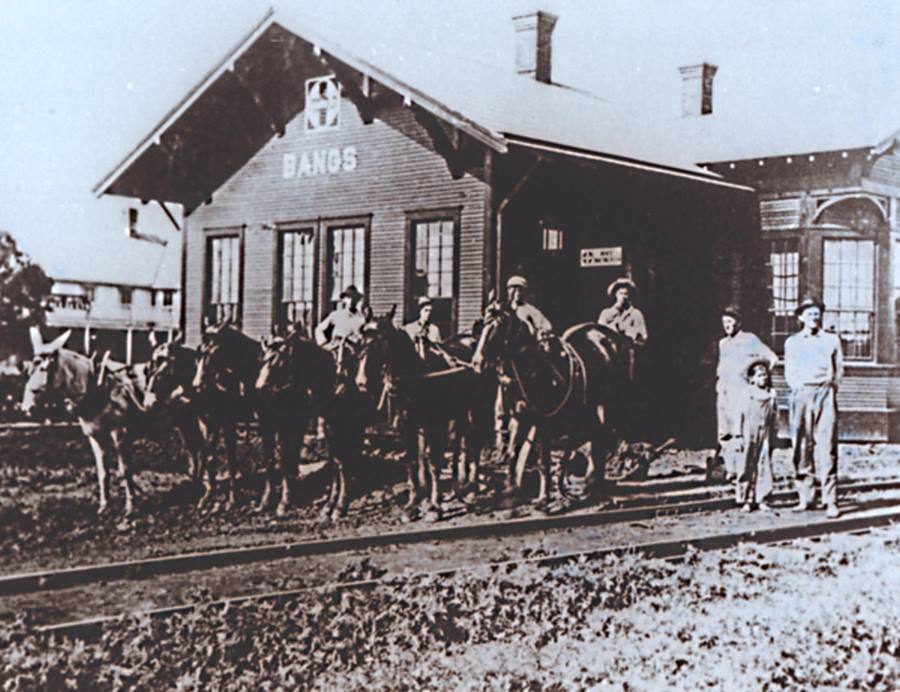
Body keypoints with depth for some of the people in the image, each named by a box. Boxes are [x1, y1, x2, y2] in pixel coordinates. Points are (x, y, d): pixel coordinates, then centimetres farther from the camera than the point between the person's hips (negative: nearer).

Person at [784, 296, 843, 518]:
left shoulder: (831, 340, 15)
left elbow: (839, 368, 13)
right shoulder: (792, 342, 16)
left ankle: (831, 501, -10)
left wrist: (831, 387, 1)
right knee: (801, 446, -3)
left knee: (826, 446, -9)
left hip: (825, 394, -1)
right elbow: (789, 372, 12)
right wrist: (798, 386, -3)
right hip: (801, 395, 1)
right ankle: (805, 497, 4)